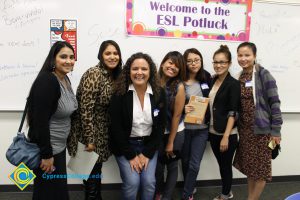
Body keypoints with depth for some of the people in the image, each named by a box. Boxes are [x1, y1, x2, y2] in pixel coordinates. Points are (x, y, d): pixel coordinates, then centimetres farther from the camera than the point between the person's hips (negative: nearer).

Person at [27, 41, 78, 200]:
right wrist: (47, 154, -21)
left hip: (59, 146, 9)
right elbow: (40, 121, -25)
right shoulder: (47, 81, -23)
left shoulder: (65, 79, 4)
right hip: (46, 149, -9)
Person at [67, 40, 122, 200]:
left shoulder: (114, 76, 7)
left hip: (101, 134, 8)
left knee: (96, 171, 20)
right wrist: (90, 139, -21)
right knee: (91, 174, 7)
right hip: (88, 134, -7)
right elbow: (85, 109, -22)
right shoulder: (94, 74, -19)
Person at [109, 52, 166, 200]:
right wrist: (131, 155, -12)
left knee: (149, 182, -7)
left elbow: (160, 126, -3)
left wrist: (147, 153, -7)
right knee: (132, 182, -12)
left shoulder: (159, 93, -6)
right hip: (125, 145, -2)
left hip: (149, 145, 2)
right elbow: (116, 127, -12)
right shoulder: (120, 94, -14)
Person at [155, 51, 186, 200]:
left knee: (172, 165, 14)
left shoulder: (179, 87, -15)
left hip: (175, 133, -2)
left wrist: (171, 142, -8)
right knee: (157, 165, 14)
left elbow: (177, 115, -12)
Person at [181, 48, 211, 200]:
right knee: (185, 161, 16)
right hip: (184, 128, -1)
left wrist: (209, 117, 0)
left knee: (194, 164, 1)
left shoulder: (207, 78, 1)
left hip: (202, 129, 1)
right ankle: (190, 188, 42)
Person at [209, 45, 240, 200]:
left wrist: (226, 136, -20)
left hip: (227, 134, -6)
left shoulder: (233, 84, -12)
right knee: (221, 164, 19)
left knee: (226, 165, 9)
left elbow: (233, 113, -17)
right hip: (213, 132, 6)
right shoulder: (212, 81, 7)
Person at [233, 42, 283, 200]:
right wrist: (239, 125, 8)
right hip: (245, 129, 6)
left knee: (261, 168, 8)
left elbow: (275, 103, -13)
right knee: (249, 166, 17)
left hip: (261, 129, -6)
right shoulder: (240, 77, 6)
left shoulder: (263, 75, -12)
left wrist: (276, 130, -13)